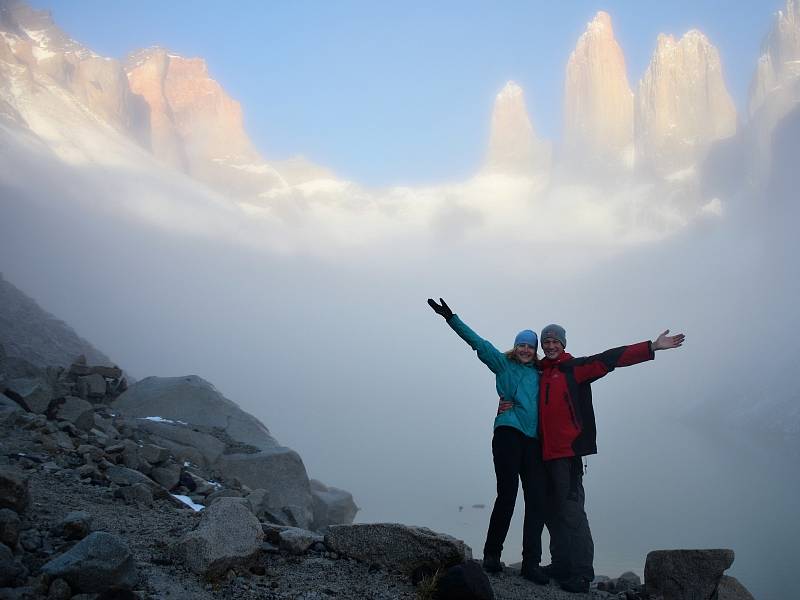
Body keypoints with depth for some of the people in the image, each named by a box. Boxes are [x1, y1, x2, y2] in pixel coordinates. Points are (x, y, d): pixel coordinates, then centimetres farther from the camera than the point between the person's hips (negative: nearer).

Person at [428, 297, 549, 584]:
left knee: (538, 500, -4)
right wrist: (451, 318, -2)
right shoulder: (504, 364, 11)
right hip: (508, 433, -4)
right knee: (507, 494, -7)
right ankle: (492, 554, 9)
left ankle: (531, 563, 1)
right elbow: (478, 343, 4)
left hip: (534, 440, 4)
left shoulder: (541, 375, 21)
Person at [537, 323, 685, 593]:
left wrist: (651, 347, -17)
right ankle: (561, 565, 22)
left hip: (568, 451, -6)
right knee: (552, 510, 11)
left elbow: (609, 359, -8)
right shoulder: (537, 372, 17)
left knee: (571, 510, -10)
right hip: (544, 452, 6)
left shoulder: (574, 368, 1)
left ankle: (581, 573, -6)